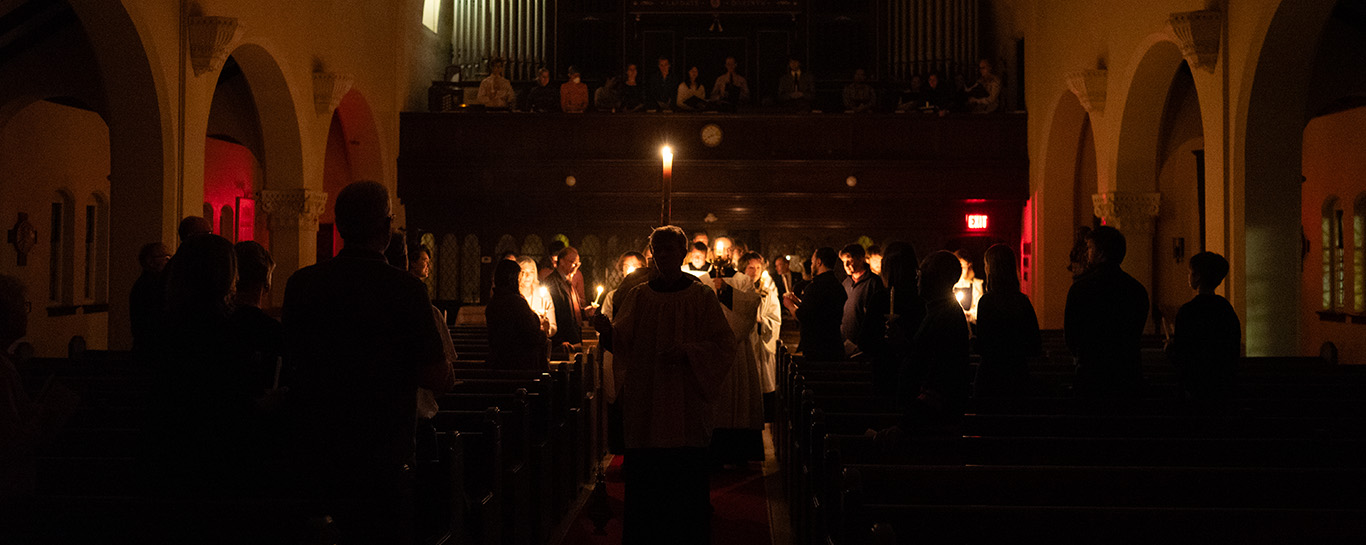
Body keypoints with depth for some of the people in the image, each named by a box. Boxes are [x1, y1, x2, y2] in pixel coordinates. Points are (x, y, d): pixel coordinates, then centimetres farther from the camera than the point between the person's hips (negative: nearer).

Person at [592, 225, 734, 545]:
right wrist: (608, 331, -17)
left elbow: (724, 345, -2)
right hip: (644, 405, 2)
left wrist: (686, 351, -17)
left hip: (686, 407, -2)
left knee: (686, 480, -1)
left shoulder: (702, 297, 1)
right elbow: (624, 342, 4)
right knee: (645, 481, 3)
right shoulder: (639, 296, 9)